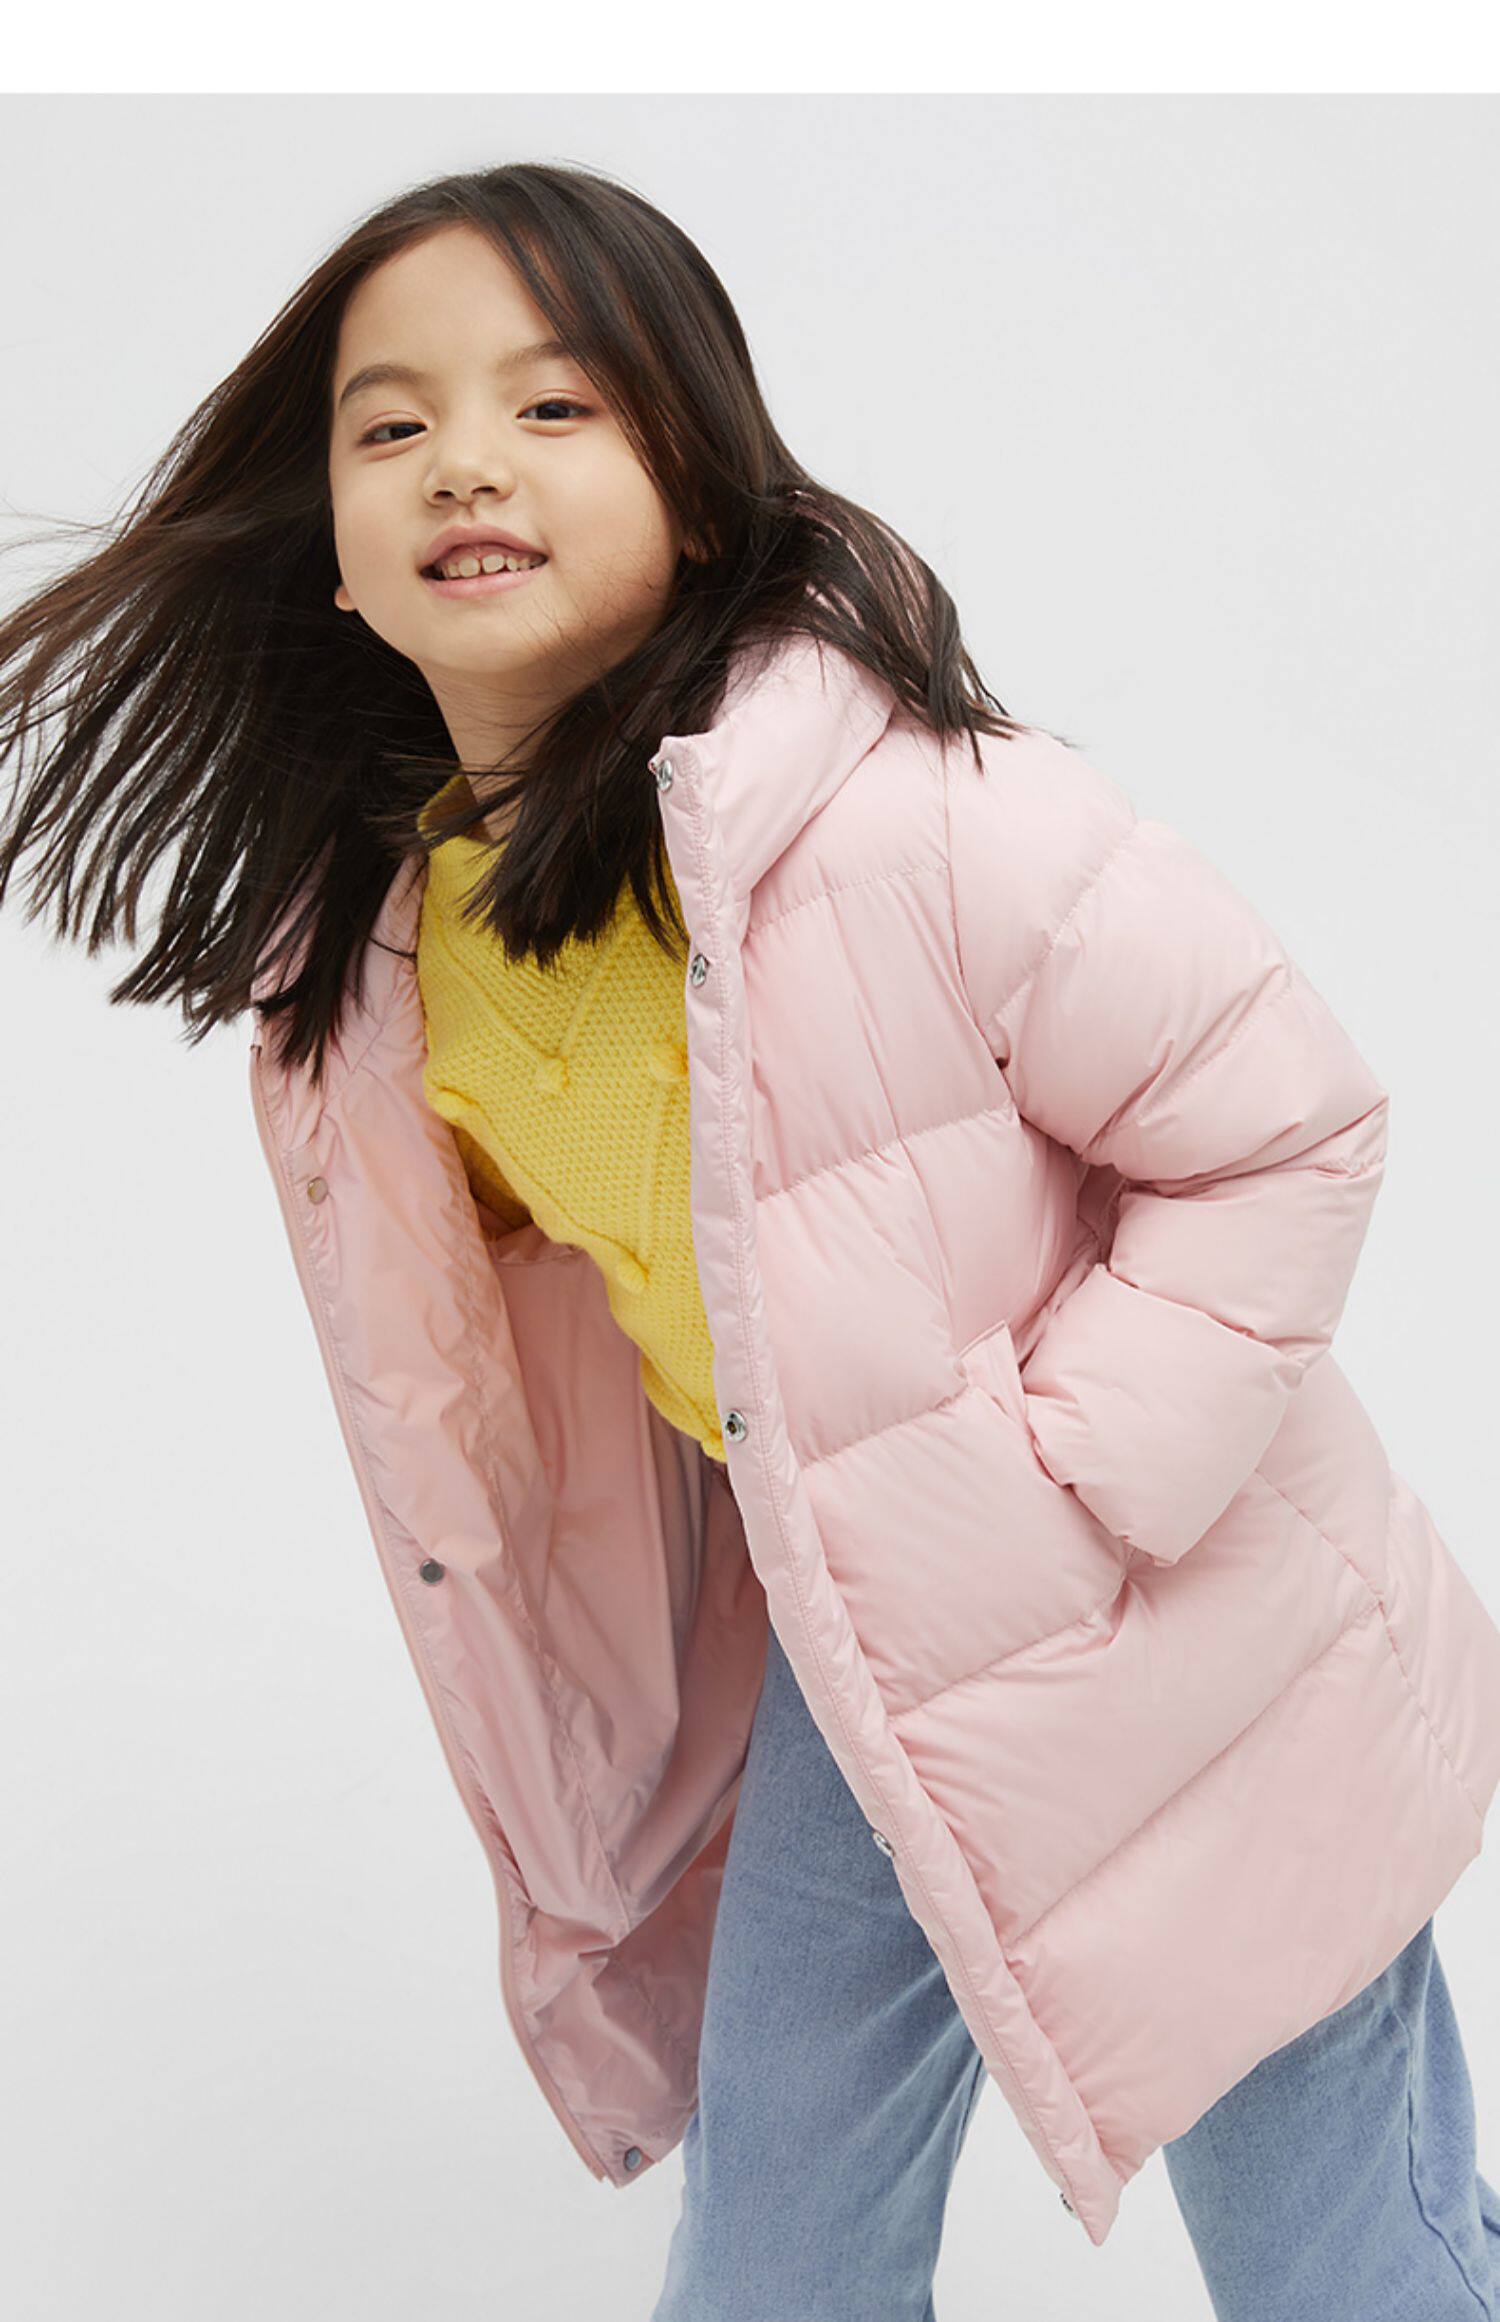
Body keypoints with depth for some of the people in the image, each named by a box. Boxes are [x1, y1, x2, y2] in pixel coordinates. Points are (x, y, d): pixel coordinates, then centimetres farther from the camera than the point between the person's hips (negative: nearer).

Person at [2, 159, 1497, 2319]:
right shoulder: (373, 957, -4)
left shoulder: (916, 810, -26)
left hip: (1169, 1636, -5)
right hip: (841, 1658, 6)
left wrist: (1049, 1481, -22)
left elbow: (1291, 1130, -18)